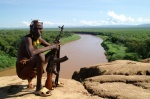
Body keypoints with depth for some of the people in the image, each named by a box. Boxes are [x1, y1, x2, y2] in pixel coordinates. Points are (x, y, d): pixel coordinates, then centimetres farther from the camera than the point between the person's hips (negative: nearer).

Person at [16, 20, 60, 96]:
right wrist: (50, 47, -34)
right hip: (22, 70, -9)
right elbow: (31, 53, -41)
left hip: (29, 66, 9)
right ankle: (39, 87, -19)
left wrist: (54, 46, -13)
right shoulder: (27, 38, -22)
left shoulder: (39, 39, 3)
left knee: (51, 55, 17)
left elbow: (50, 46, 12)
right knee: (40, 56, -32)